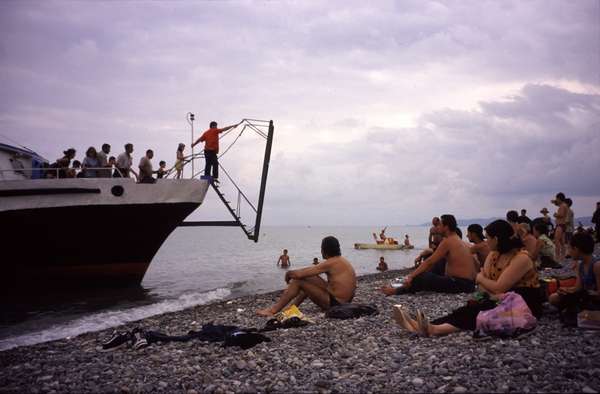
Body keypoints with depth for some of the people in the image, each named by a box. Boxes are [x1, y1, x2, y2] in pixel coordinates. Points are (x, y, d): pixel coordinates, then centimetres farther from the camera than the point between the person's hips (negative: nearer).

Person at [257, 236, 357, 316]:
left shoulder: (330, 263, -18)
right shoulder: (342, 260, 12)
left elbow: (299, 274, -19)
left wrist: (288, 274, 1)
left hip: (333, 304, -9)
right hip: (344, 302, 10)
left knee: (298, 281, -7)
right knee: (309, 278, 19)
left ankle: (272, 310, 0)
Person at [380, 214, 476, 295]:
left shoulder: (448, 241, -11)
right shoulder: (459, 241, 18)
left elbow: (429, 262, -11)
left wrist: (411, 276, -6)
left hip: (459, 284, -10)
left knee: (421, 278, -10)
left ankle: (396, 291, 5)